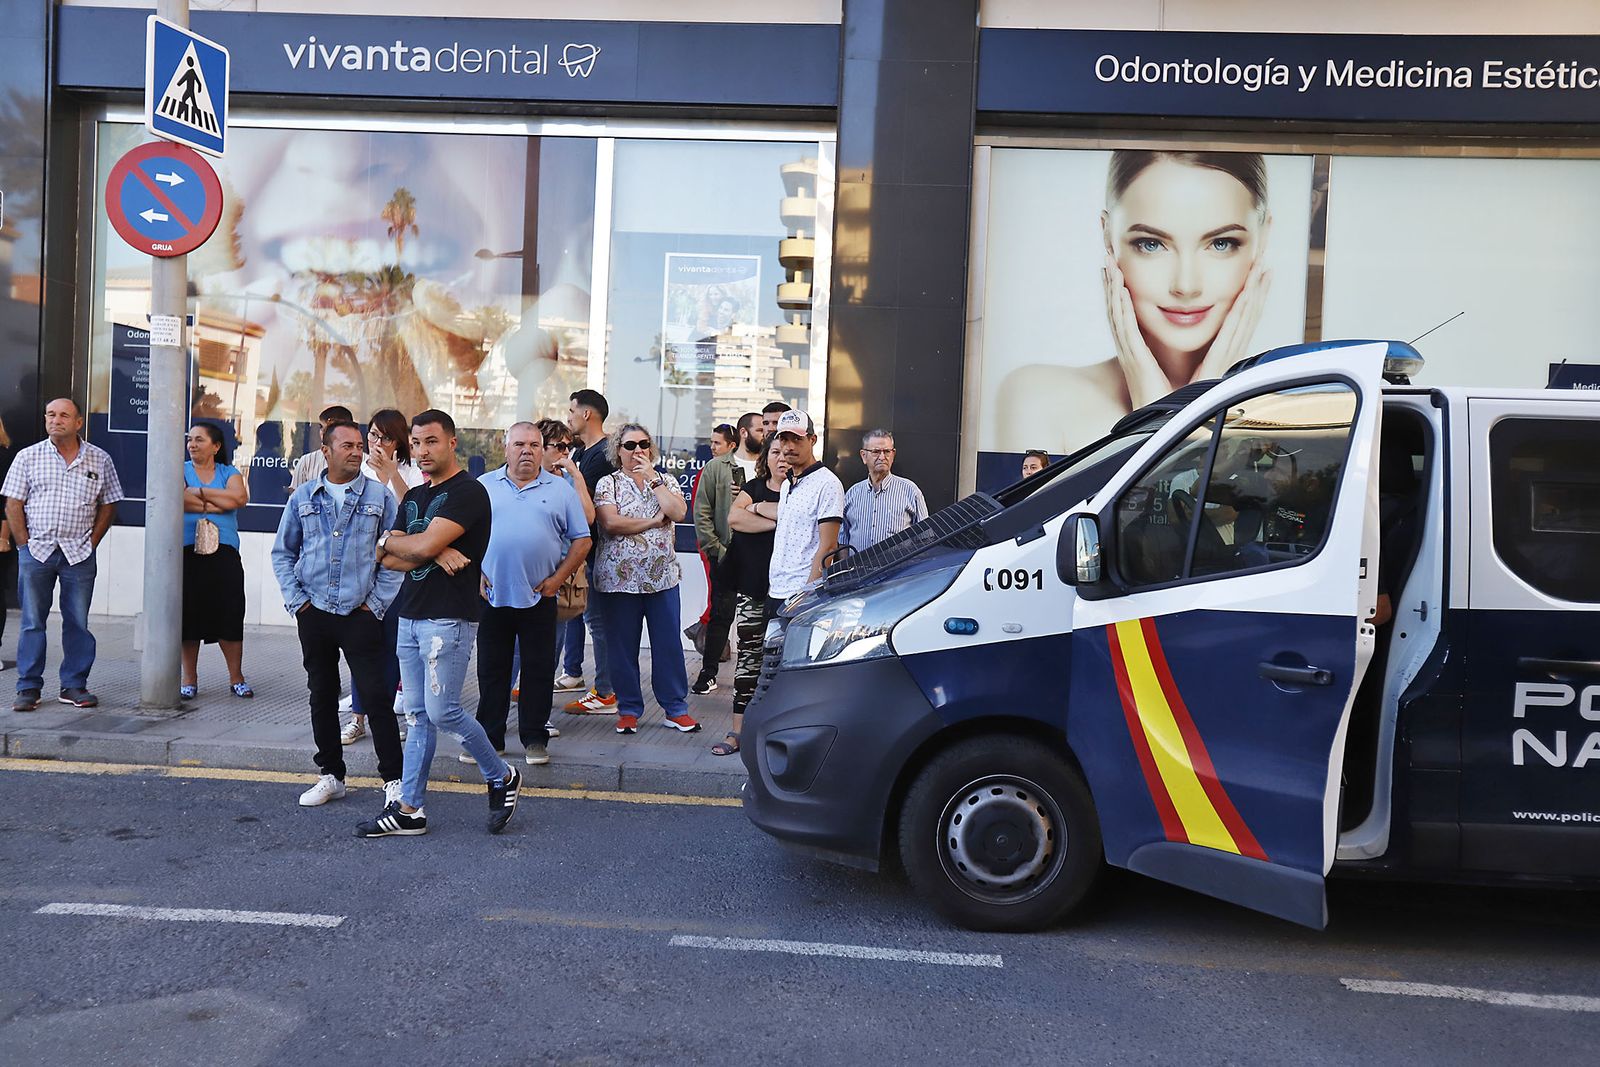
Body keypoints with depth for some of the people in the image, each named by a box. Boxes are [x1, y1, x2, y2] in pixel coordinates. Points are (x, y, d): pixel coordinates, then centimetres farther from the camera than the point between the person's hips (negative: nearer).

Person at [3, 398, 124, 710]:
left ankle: (74, 685, 12)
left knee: (78, 622, 4)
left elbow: (108, 505, 9)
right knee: (32, 621, 3)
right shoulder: (28, 457, 5)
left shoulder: (100, 459, 6)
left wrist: (91, 542, 1)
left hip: (79, 554, 0)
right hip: (36, 551, 0)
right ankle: (29, 687, 11)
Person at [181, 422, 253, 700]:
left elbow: (240, 497, -9)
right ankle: (190, 679, 11)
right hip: (187, 552, 0)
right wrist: (219, 504, -6)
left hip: (224, 553, 0)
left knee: (230, 614, -2)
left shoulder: (229, 472, 12)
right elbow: (179, 499, -9)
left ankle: (236, 677, 7)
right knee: (189, 614, 0)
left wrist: (199, 492, -6)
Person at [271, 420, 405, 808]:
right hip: (314, 615, 3)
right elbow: (282, 552, 14)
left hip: (361, 615, -3)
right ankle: (330, 775, 23)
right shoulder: (303, 497, 8)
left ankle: (393, 779, 4)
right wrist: (296, 600, 4)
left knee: (376, 696, -5)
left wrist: (377, 603, -4)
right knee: (322, 696, 11)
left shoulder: (380, 496, 1)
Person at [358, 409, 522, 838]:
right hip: (410, 615, 8)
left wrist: (391, 541, 0)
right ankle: (409, 809, 15)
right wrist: (435, 553, -10)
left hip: (449, 618, -8)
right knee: (418, 715, 10)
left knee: (442, 710, -7)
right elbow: (388, 560, 8)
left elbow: (424, 546, -20)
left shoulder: (468, 492, -9)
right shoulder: (414, 497, 17)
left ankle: (501, 777, 14)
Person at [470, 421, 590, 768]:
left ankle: (534, 739, 16)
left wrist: (557, 578, -3)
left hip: (539, 597, -1)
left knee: (538, 670, 5)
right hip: (491, 594, 1)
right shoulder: (483, 486, 7)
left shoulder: (560, 490, 5)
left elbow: (581, 541, 5)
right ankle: (488, 737, 19)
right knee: (491, 670, 8)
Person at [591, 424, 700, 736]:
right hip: (620, 578, -2)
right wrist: (654, 520, -9)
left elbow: (679, 512, -9)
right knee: (623, 647, 5)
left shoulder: (665, 481, 11)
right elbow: (611, 523, -14)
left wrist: (652, 478, -8)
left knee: (669, 644, 4)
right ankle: (629, 710, 17)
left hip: (662, 577, 2)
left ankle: (675, 708, 14)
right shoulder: (608, 484, 3)